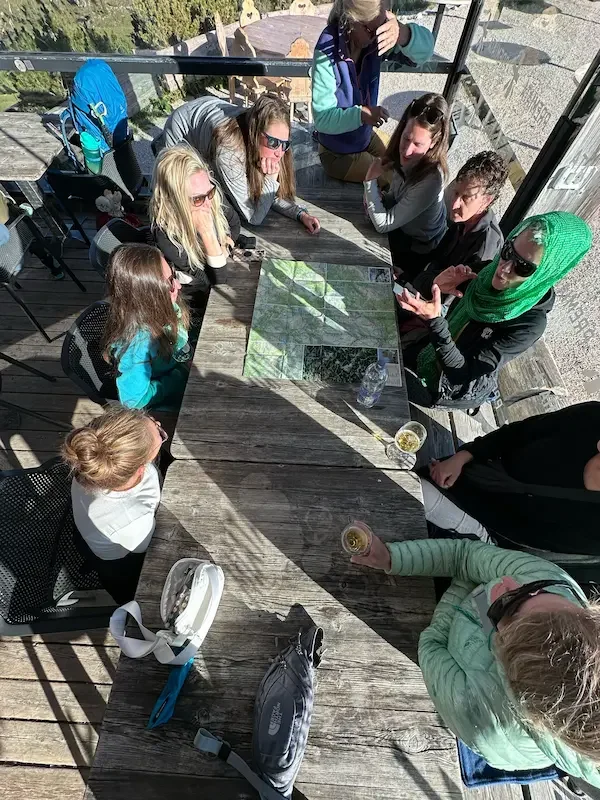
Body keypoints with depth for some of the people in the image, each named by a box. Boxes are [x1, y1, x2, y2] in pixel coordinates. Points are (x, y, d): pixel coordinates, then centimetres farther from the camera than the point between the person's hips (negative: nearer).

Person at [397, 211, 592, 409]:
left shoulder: (529, 324, -31)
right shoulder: (490, 273, -14)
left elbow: (465, 378, -34)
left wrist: (435, 322, -45)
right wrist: (439, 291, -23)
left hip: (461, 388, -5)